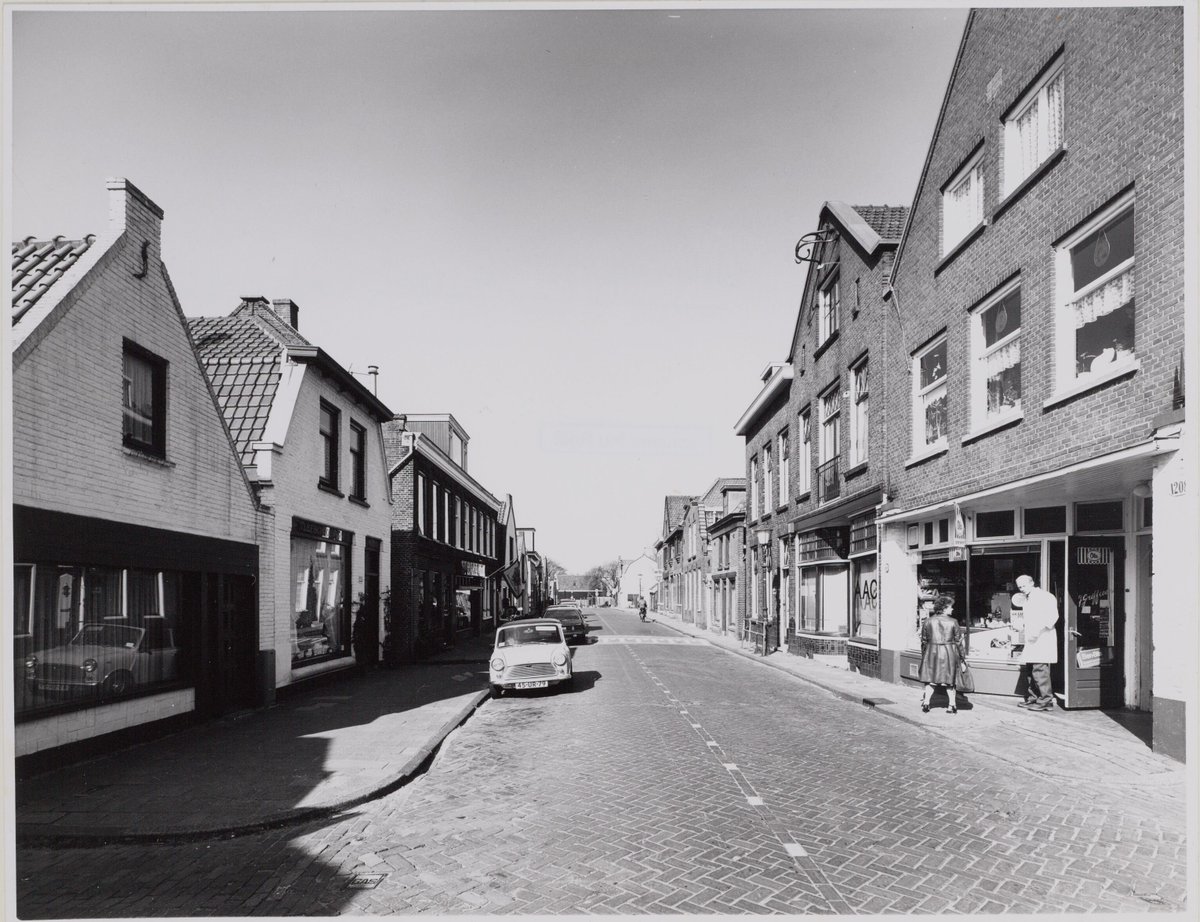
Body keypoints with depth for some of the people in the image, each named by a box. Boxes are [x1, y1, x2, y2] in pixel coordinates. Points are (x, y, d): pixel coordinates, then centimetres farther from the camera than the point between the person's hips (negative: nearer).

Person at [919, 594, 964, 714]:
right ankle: (952, 705, 15)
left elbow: (924, 640, 5)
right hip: (949, 654, -1)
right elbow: (958, 641, -1)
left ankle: (926, 704, 5)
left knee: (930, 680, 9)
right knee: (949, 681, 10)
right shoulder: (952, 622, -5)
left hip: (932, 653, 2)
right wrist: (961, 657, 8)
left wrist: (923, 655, 15)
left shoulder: (928, 621, 0)